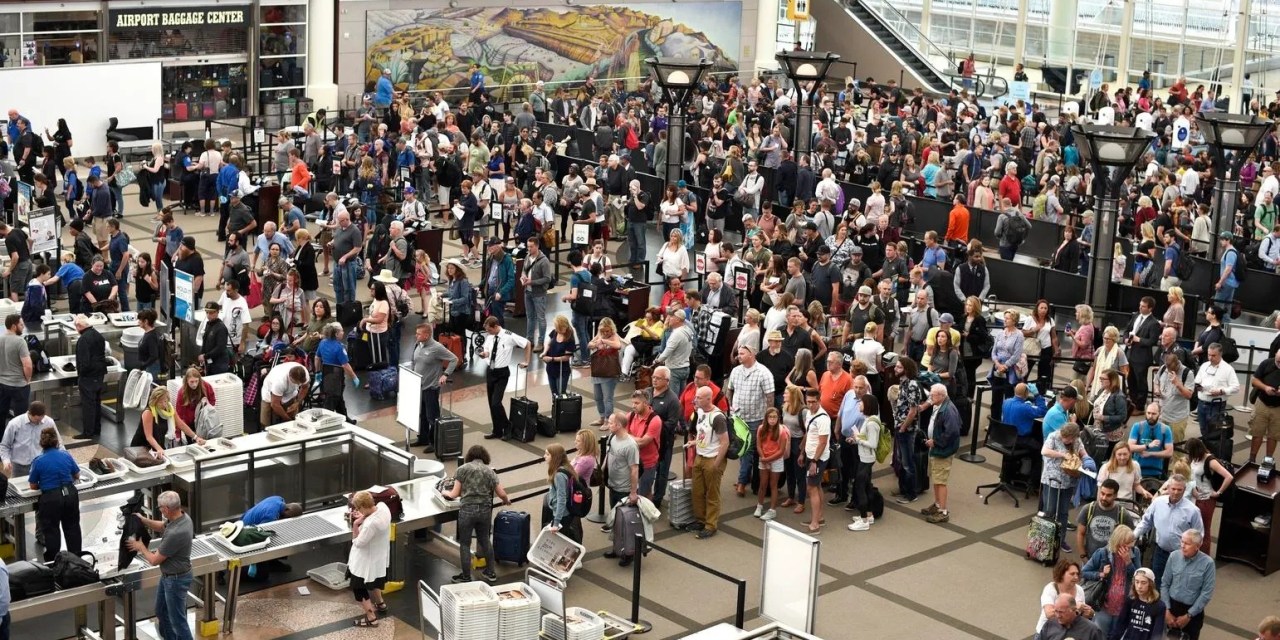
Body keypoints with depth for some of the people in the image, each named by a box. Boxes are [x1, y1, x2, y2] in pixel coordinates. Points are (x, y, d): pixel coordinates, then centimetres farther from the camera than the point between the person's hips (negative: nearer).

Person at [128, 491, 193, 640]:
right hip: (167, 575, 10)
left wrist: (141, 547, -5)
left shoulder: (175, 534, -36)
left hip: (176, 580, -10)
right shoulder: (182, 516, -8)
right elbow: (162, 526, 16)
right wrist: (143, 520, 1)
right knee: (161, 611, 26)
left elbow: (154, 560, -23)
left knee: (177, 619, 4)